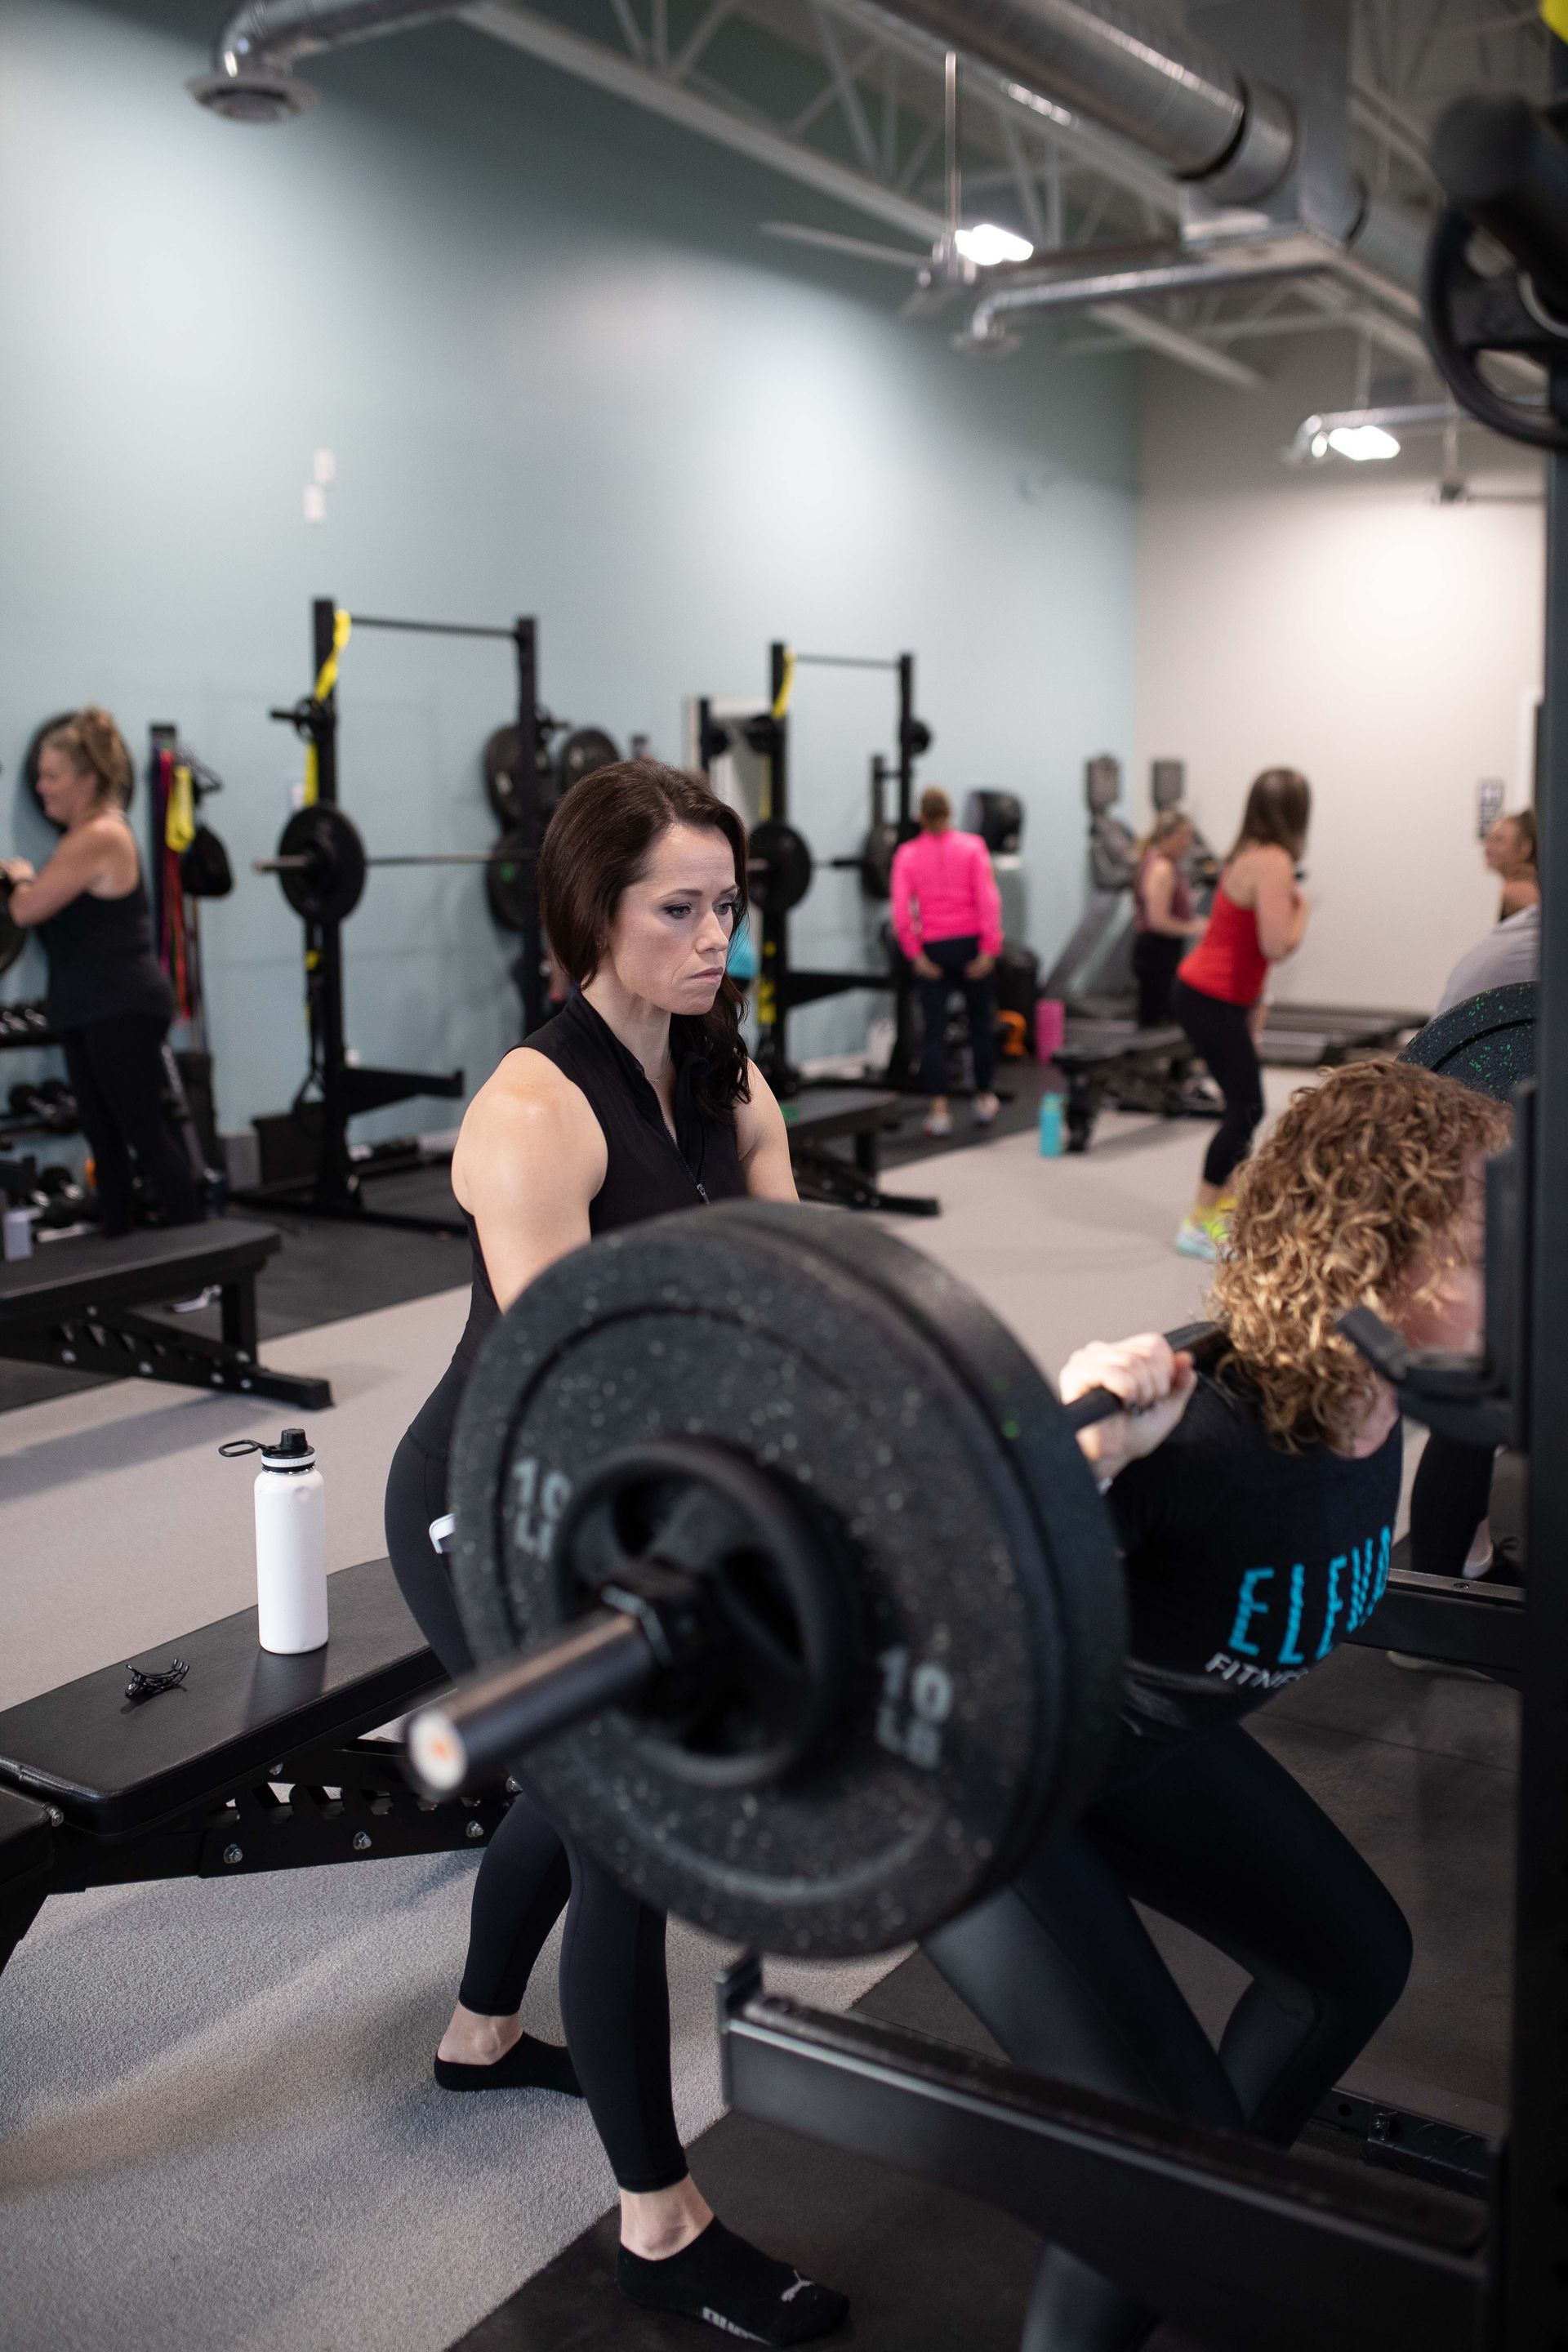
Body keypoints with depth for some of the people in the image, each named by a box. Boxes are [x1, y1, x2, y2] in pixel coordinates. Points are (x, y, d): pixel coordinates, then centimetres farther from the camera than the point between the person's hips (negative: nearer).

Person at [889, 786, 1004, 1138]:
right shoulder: (972, 847, -1)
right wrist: (990, 948, -8)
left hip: (933, 949, 0)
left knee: (934, 1030, 3)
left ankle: (939, 1112, -3)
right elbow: (987, 899, -10)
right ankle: (984, 1101, 28)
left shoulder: (907, 853, 0)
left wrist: (916, 955, -5)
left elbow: (901, 909, -9)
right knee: (980, 1023, 16)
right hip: (971, 944, 0)